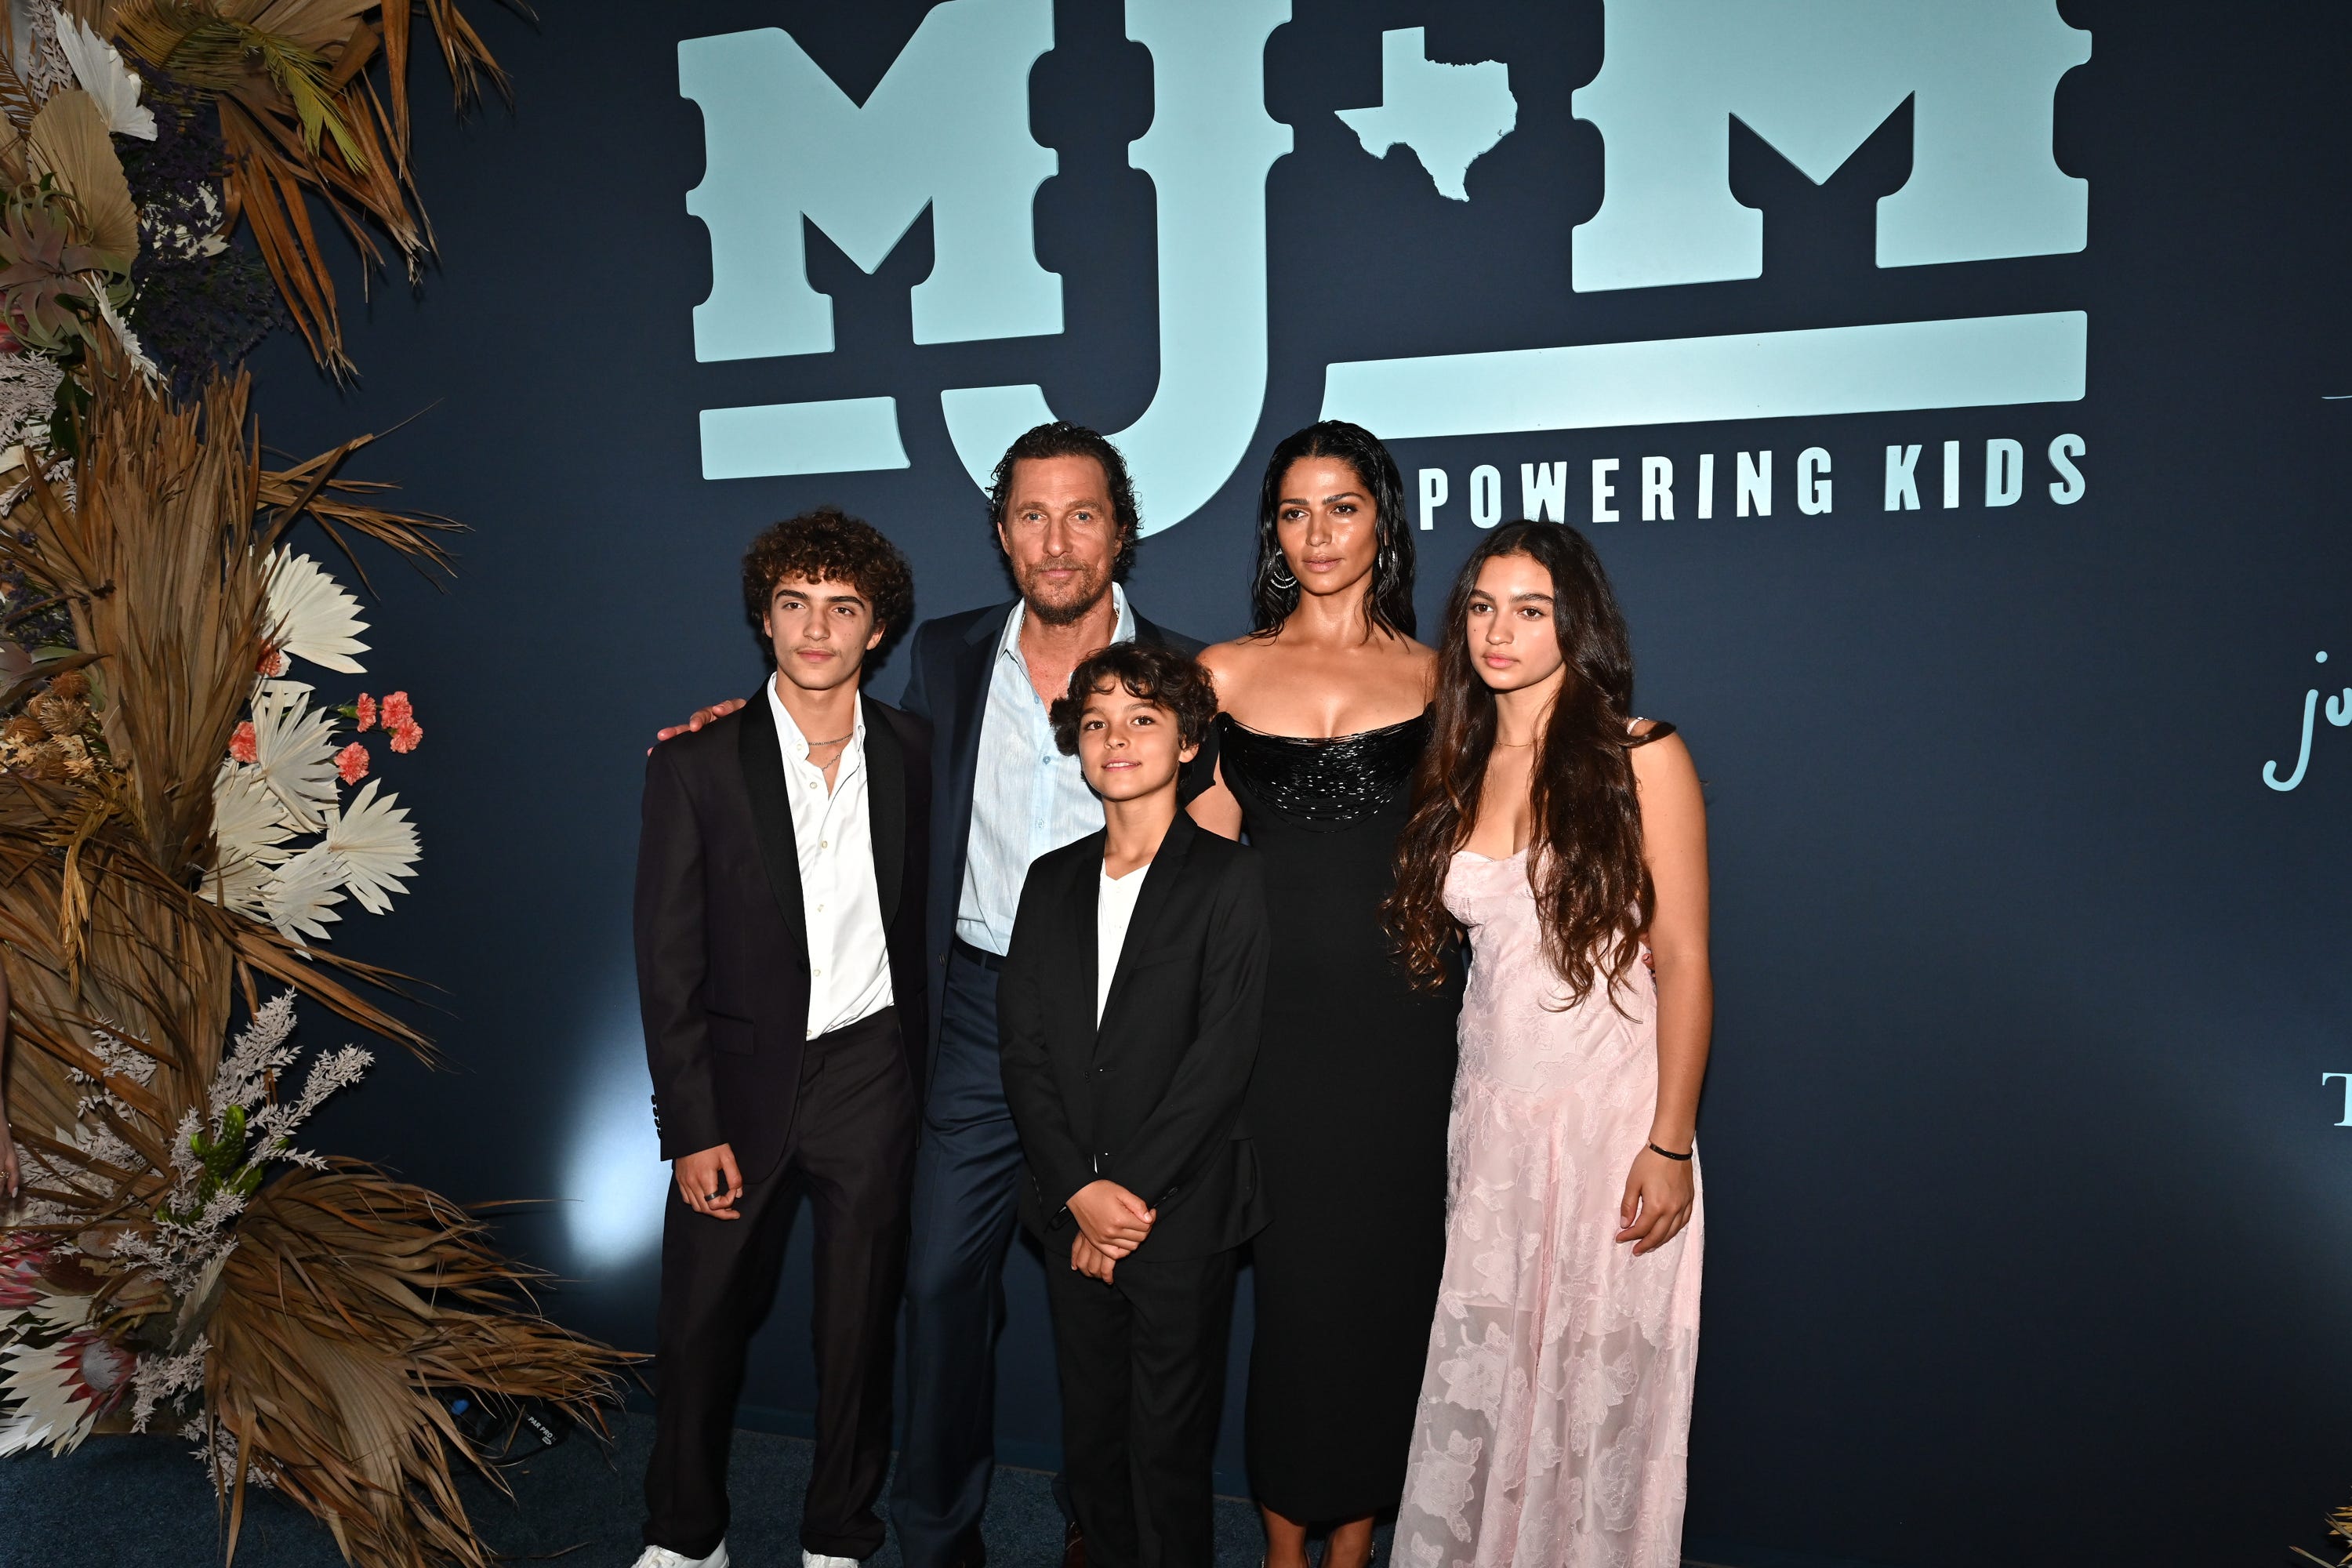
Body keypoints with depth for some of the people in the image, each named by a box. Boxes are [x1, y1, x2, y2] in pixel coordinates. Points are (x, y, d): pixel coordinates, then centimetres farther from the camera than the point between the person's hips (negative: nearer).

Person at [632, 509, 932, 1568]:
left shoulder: (912, 754, 0)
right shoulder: (698, 763, -6)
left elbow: (920, 918, 6)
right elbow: (668, 961, -6)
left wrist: (923, 1078, 1)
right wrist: (691, 1127, -9)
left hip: (869, 1078, 1)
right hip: (742, 1081, -1)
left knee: (857, 1329, 12)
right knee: (700, 1325, 12)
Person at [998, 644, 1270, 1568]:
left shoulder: (1227, 878, -5)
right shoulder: (1052, 882, 10)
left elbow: (1222, 1056, -12)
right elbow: (1022, 1050, 4)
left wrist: (1134, 1192, -13)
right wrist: (1080, 1190, -8)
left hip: (1182, 1217, -4)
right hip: (1073, 1212, 4)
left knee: (1170, 1453, 5)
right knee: (1090, 1442, 14)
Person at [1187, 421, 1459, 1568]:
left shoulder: (1436, 678, 6)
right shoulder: (1224, 672, 5)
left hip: (1397, 1012, 1)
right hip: (1272, 1008, 0)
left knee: (1384, 1270, 8)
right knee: (1289, 1270, 5)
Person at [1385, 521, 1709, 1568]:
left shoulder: (1640, 757, -6)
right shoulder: (1457, 772, 9)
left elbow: (1682, 960, -8)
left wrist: (1669, 1143, -13)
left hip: (1610, 1112, -4)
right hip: (1491, 1115, 5)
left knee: (1597, 1385, 6)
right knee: (1478, 1385, 10)